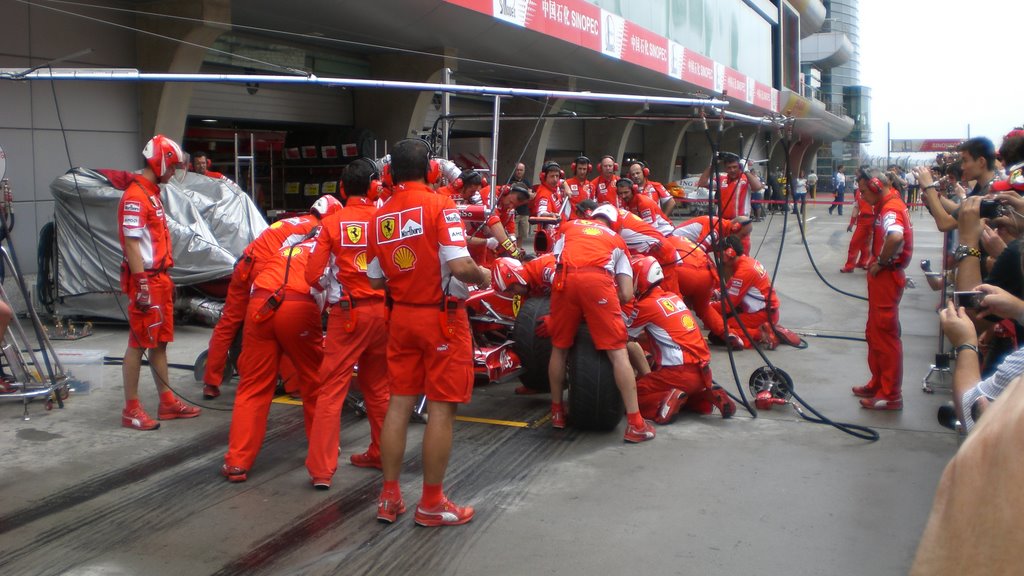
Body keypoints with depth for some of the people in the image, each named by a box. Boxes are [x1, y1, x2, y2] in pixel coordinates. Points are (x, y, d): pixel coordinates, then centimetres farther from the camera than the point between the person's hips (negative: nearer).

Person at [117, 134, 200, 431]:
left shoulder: (152, 193, 17)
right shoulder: (135, 197, -14)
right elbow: (131, 245, -19)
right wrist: (142, 286, -22)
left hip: (159, 278, 10)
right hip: (145, 281, -10)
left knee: (160, 341, 14)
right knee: (139, 344, -4)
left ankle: (167, 402, 21)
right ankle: (131, 409, 3)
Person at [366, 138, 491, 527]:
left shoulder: (380, 217, 5)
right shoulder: (439, 205, -13)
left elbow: (376, 280, 10)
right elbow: (461, 266, -22)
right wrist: (483, 276, -2)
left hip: (401, 316, 6)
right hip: (442, 317, -6)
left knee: (399, 403, 12)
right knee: (442, 408, 2)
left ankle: (389, 498, 20)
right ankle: (432, 504, 10)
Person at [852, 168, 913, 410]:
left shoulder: (891, 209, -20)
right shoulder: (887, 205, 12)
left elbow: (896, 236, -40)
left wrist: (881, 262, -25)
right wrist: (877, 262, 12)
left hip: (886, 278, -10)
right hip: (881, 278, 10)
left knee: (886, 335, -5)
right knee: (874, 333, 19)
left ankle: (891, 395, 2)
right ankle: (878, 384, 31)